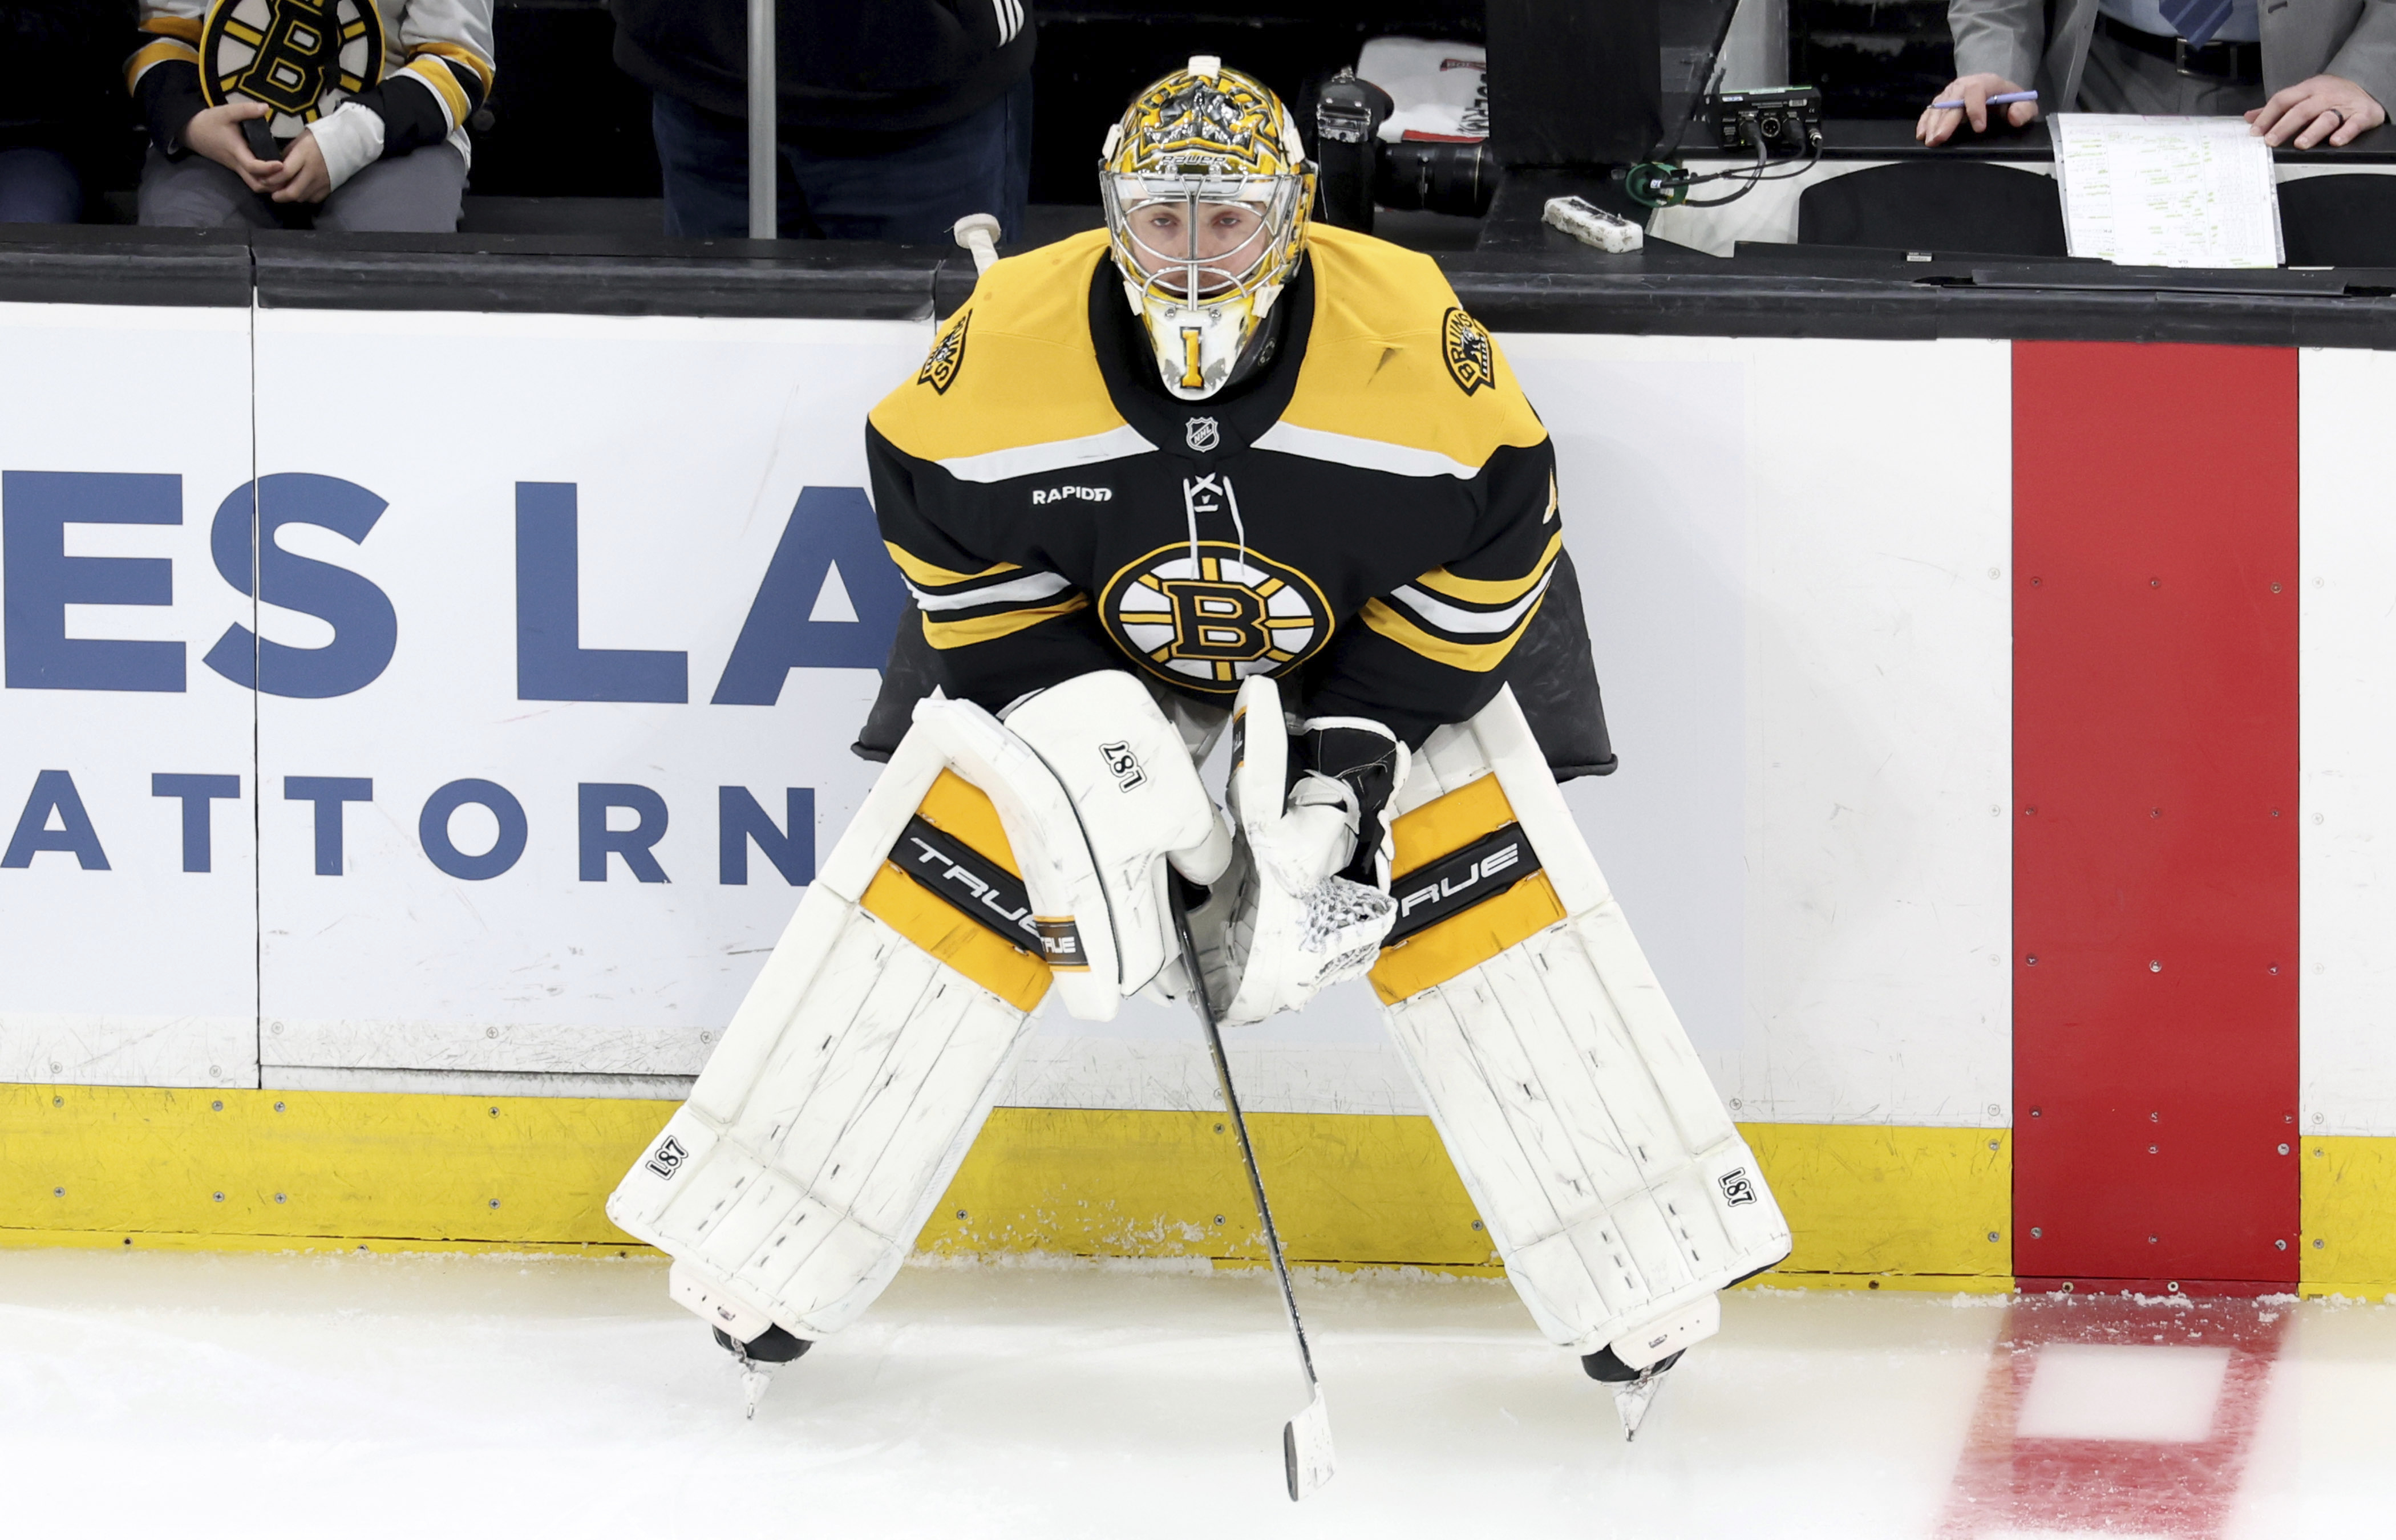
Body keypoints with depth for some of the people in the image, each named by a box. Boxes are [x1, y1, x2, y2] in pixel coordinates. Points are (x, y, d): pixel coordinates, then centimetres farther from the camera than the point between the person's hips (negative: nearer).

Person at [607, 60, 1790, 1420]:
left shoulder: (1408, 330, -29)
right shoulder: (1010, 340, -26)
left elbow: (1501, 521, -16)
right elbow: (931, 510, -10)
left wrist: (1361, 743, -19)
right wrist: (1064, 707, -17)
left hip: (1370, 658, 0)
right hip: (1086, 660, 1)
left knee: (1490, 899, -12)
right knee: (940, 887, -10)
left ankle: (1643, 1275, 1)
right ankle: (769, 1255, 2)